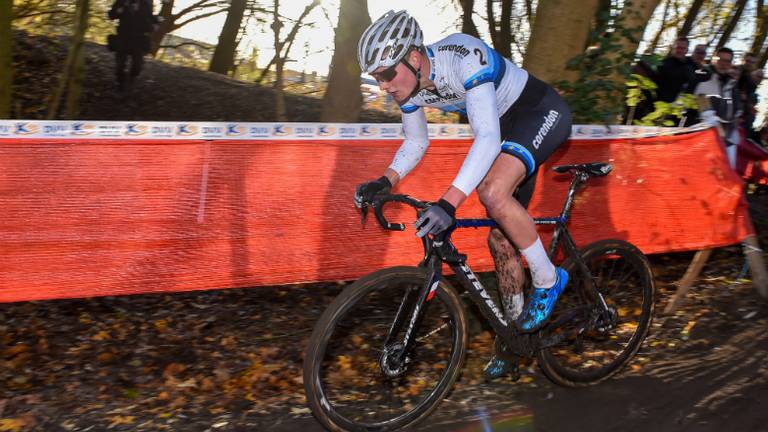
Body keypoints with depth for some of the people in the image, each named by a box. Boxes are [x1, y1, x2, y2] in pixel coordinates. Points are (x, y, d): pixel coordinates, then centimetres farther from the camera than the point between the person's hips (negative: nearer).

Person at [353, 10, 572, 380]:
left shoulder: (464, 58, -35)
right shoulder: (408, 87, -12)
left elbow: (488, 138, -42)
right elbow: (416, 143, 4)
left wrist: (448, 203, -52)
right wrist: (385, 181, -15)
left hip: (542, 113, -8)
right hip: (507, 126, 8)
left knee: (492, 191, -33)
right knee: (500, 237, 7)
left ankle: (548, 279, -11)